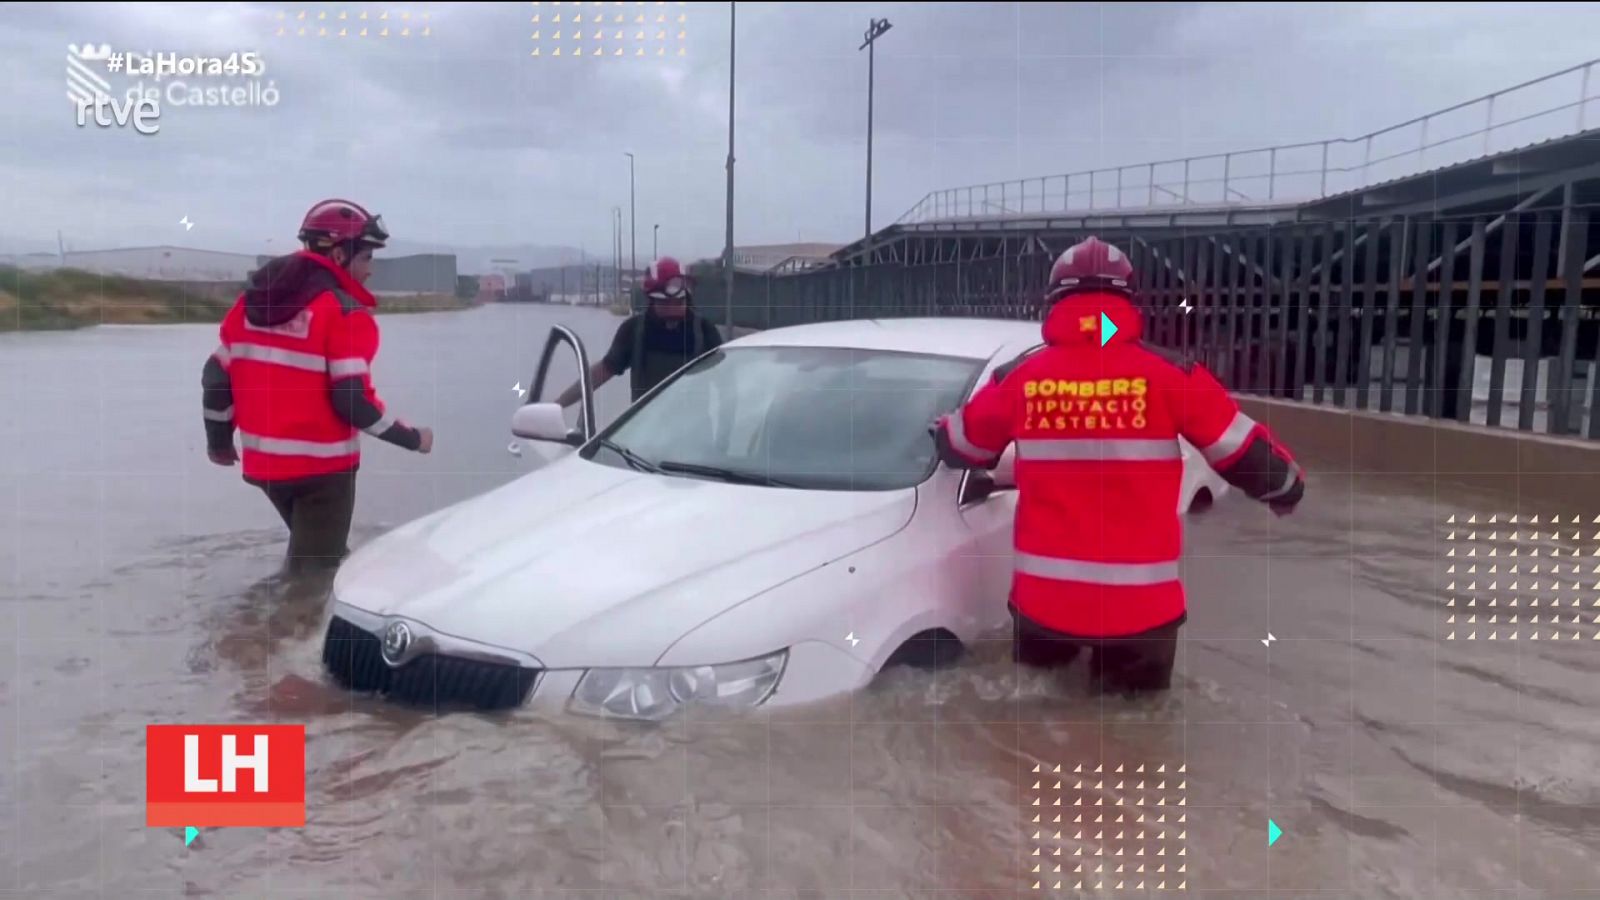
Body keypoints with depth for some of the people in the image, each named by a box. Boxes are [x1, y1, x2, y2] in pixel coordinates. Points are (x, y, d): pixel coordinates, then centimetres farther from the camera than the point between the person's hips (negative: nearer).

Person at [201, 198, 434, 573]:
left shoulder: (251, 300, 8)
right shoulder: (345, 313, -15)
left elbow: (217, 377, 9)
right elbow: (353, 401, -20)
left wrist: (220, 440, 22)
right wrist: (412, 438, -8)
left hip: (263, 463, 7)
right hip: (321, 467, -7)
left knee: (306, 551, 27)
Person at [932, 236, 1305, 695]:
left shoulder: (1018, 377, -2)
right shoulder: (1171, 375, -7)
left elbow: (959, 447, 15)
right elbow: (1247, 453, 1)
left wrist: (939, 433, 39)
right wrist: (1287, 484, 23)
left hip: (1043, 598, 2)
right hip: (1141, 605, -1)